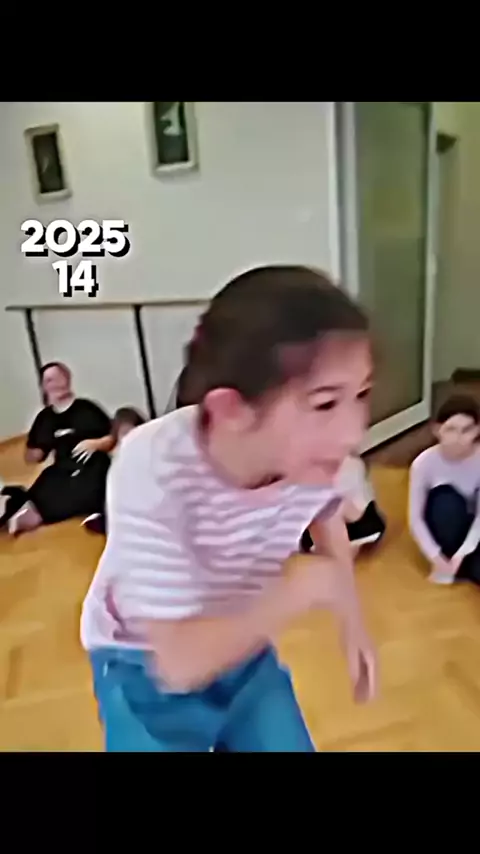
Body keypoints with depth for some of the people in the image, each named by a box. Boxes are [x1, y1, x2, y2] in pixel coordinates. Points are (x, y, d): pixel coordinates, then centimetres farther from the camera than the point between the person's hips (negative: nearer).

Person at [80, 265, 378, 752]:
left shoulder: (313, 451, -25)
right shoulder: (153, 471, -38)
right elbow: (180, 663, -33)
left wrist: (351, 619, 3)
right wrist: (306, 585, -32)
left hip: (242, 643, 4)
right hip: (146, 667, -3)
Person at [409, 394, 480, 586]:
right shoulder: (424, 463, -23)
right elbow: (415, 518, -18)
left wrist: (462, 553, -30)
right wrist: (435, 556, -27)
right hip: (445, 530, 1)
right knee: (445, 497, -34)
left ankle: (460, 566, 0)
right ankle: (447, 562, -16)